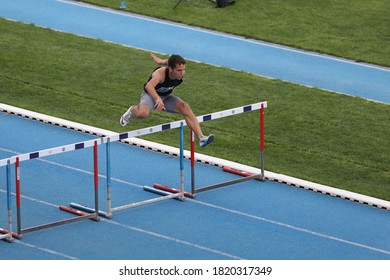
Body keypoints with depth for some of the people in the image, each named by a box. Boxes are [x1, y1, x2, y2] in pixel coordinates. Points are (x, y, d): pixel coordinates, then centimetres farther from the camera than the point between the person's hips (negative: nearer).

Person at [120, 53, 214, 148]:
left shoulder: (180, 73, -19)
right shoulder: (161, 73, -38)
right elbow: (148, 86, -58)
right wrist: (158, 99, -74)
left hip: (166, 97, 5)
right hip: (151, 95, -5)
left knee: (185, 107, -22)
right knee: (143, 113, -36)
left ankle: (201, 138, -27)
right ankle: (132, 110, 4)